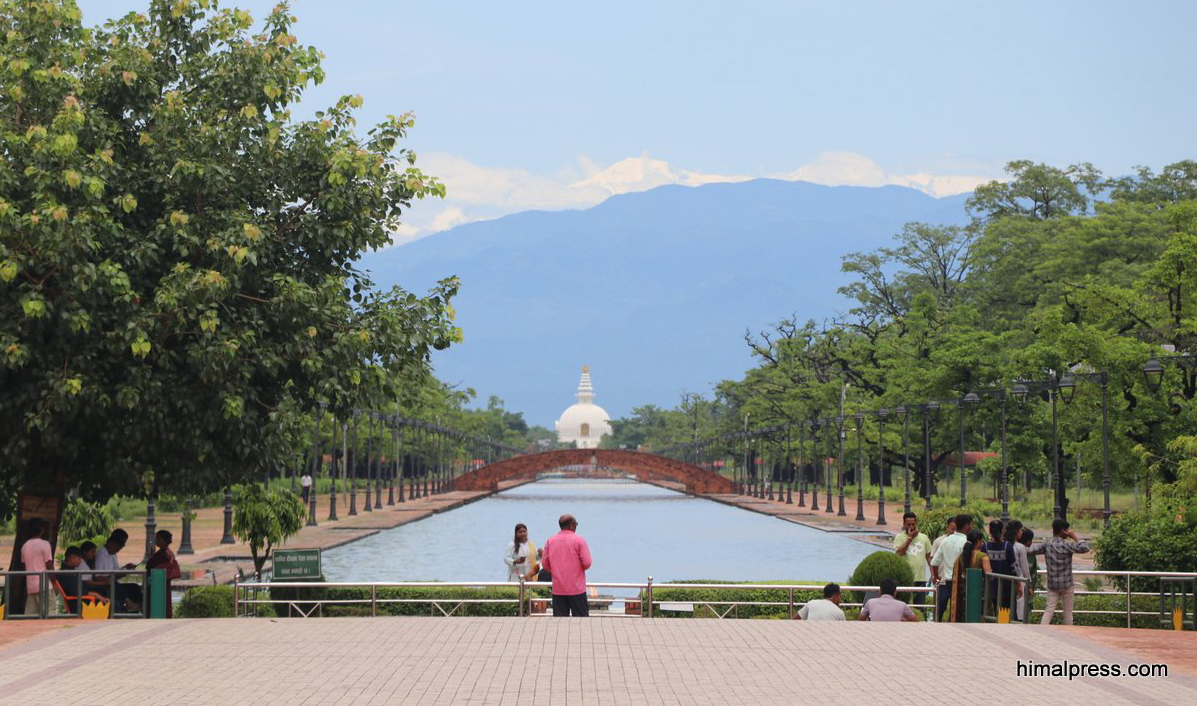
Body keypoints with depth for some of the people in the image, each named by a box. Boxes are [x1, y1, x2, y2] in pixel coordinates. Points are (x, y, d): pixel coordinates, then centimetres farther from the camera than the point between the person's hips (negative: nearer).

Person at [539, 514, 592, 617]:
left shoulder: (550, 541, 5)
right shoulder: (578, 540, -7)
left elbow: (544, 563, 7)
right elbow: (587, 563, -12)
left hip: (557, 589, 4)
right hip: (576, 588, -4)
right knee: (581, 618, 2)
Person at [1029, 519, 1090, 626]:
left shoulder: (1047, 545, 0)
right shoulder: (1067, 545, -13)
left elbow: (1030, 551, 3)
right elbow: (1085, 548, -18)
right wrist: (1075, 537, -8)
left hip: (1052, 584, 3)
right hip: (1066, 584, -3)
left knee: (1049, 610, 2)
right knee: (1068, 612, 10)